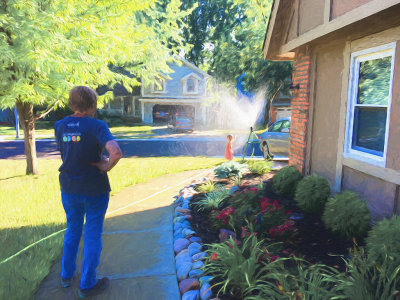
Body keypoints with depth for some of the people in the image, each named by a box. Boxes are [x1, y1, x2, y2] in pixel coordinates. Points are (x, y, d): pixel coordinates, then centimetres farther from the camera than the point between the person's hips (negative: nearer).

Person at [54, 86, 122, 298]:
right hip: (94, 189, -5)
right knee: (92, 235, 11)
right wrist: (107, 166, -15)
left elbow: (65, 153, 11)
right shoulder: (96, 126, -19)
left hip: (69, 188, 5)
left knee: (72, 230, 25)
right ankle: (87, 285, 25)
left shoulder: (60, 126, -1)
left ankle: (66, 275, 41)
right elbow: (116, 153, -34)